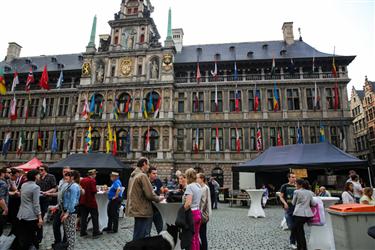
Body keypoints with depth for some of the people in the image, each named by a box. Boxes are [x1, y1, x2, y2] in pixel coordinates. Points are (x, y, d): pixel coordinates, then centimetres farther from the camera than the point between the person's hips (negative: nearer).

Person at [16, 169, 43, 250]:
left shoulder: (23, 185, 8)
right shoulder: (35, 187, -15)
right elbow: (36, 204, -16)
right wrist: (40, 217, -12)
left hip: (21, 215, 7)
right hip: (31, 216, -7)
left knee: (21, 238, 14)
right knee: (30, 237, 6)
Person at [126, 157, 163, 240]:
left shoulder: (133, 175, 11)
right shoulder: (142, 175, -17)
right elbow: (149, 194, -21)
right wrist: (158, 198, -2)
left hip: (136, 209, 9)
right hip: (143, 211, -9)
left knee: (138, 235, 18)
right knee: (140, 237, 1)